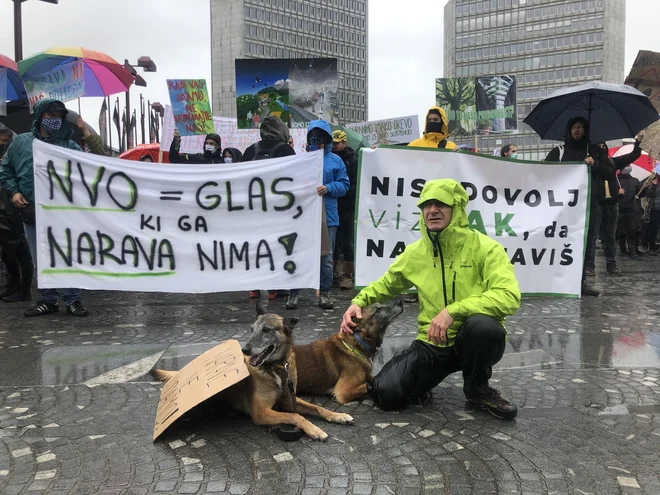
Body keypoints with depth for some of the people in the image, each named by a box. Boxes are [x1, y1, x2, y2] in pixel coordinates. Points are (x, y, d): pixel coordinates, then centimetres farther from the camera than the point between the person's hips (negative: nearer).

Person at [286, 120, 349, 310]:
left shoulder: (335, 160, 6)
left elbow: (344, 185, 3)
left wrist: (328, 188, -13)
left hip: (327, 217, 1)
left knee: (326, 257, 9)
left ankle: (324, 293, 21)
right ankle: (294, 293, 12)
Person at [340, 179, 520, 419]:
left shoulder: (484, 247, -14)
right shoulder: (415, 252, 1)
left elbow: (509, 296, -28)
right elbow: (386, 284, 19)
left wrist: (453, 311, -34)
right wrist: (359, 302, 1)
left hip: (474, 341, -2)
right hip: (432, 343, 3)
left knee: (483, 325, -38)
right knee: (386, 394, -17)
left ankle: (478, 388, -7)